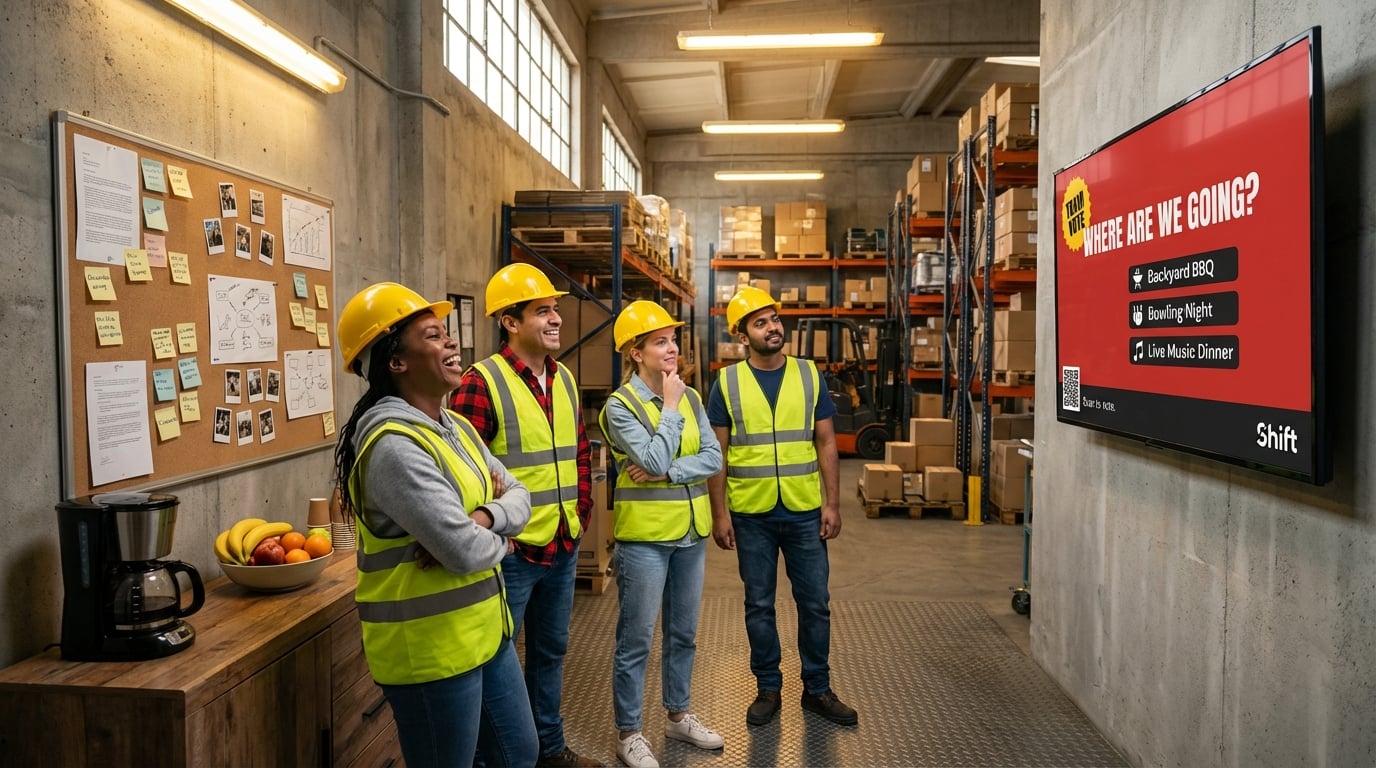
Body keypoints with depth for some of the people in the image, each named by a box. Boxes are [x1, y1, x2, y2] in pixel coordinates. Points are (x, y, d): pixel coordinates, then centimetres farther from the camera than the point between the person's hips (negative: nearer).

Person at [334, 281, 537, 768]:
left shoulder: (456, 427, 7)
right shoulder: (395, 446, -24)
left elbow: (518, 496, 6)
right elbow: (465, 552, -28)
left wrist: (483, 518, -16)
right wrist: (499, 539, -6)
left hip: (484, 630, 9)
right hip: (430, 649, -9)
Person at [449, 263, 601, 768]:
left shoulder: (564, 379, 7)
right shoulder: (482, 383, -16)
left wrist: (581, 511, 11)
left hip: (563, 547, 7)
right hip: (510, 552, -7)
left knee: (550, 650, 22)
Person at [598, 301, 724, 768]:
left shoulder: (690, 398, 5)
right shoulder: (619, 406, -11)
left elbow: (714, 459, -3)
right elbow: (654, 458, -22)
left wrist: (667, 473, -16)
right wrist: (670, 405, -14)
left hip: (691, 533, 6)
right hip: (644, 536, -6)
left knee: (683, 633, 18)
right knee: (636, 640, 5)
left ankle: (678, 715, 34)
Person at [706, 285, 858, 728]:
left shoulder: (809, 375, 2)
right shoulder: (727, 382, -2)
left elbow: (825, 443, 3)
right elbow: (717, 453, -1)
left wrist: (832, 503, -2)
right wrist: (719, 513, -5)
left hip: (805, 512, 1)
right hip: (751, 515, -1)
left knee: (815, 603, 9)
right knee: (759, 605, 10)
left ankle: (817, 689, 26)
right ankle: (768, 688, 26)